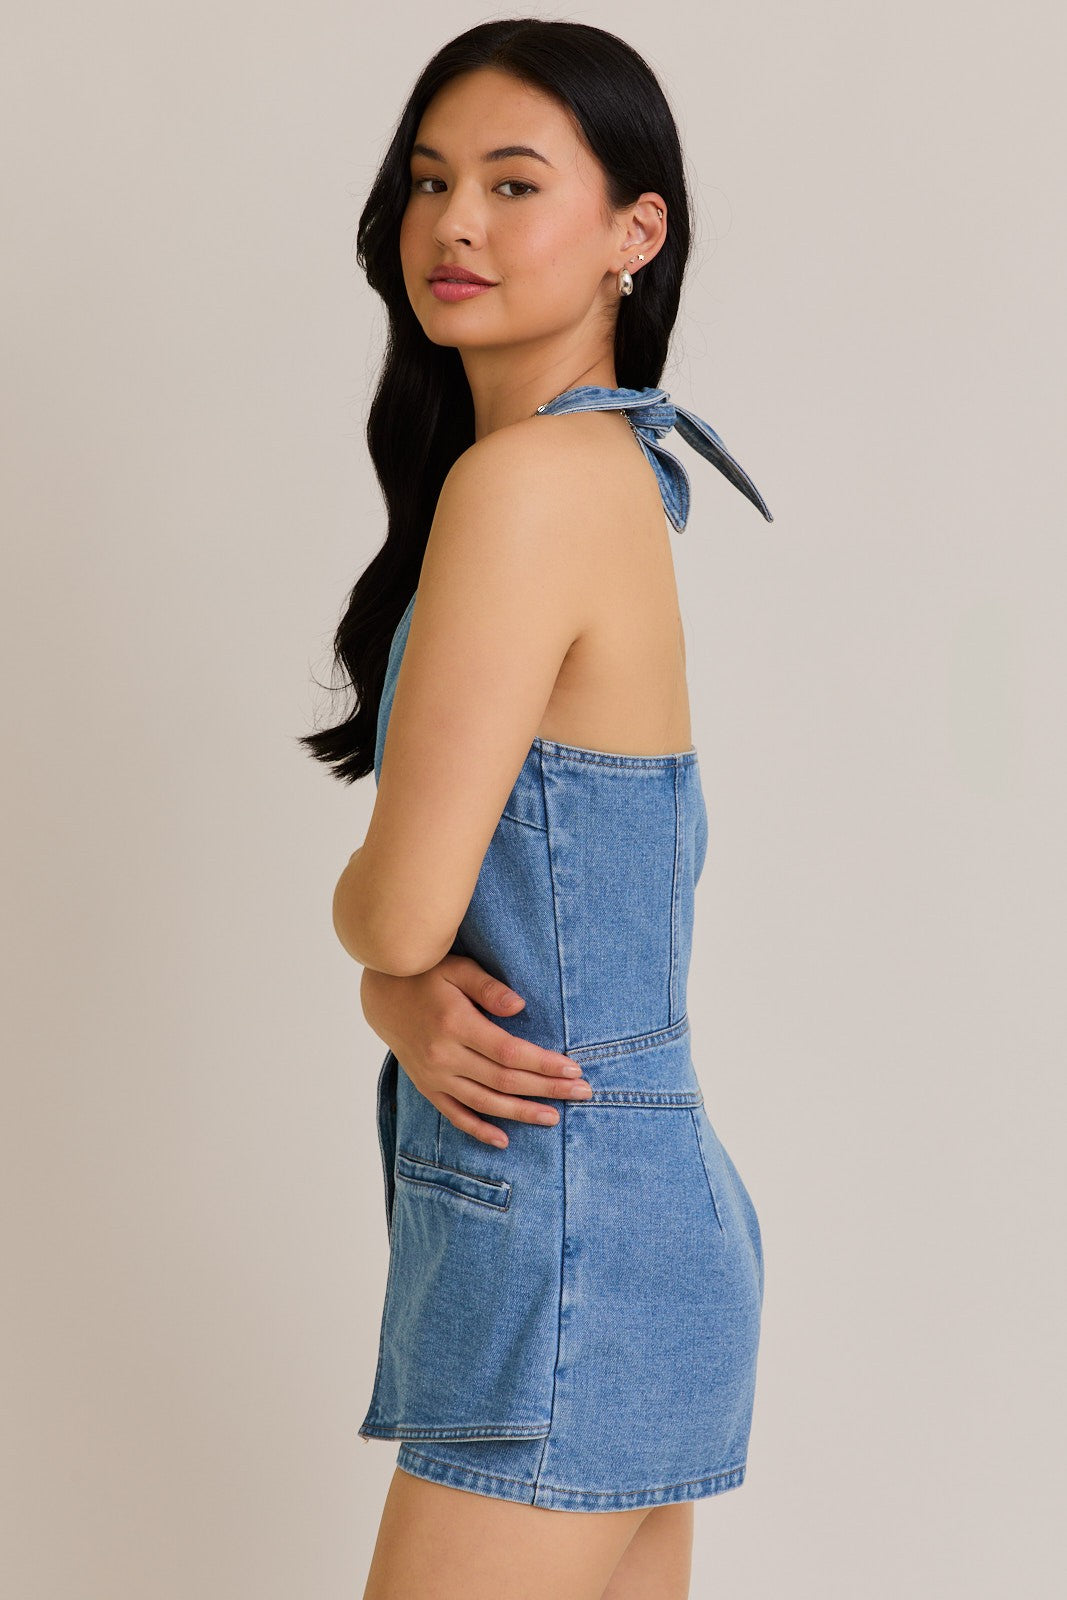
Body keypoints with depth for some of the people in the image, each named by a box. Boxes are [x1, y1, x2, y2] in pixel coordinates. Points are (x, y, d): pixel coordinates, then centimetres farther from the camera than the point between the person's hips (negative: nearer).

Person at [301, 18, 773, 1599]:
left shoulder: (530, 478, -18)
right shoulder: (625, 471, 11)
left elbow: (397, 904, -20)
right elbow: (406, 925, 11)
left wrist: (376, 926, 3)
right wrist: (406, 1001, -10)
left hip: (561, 1233, -9)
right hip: (639, 1199, 9)